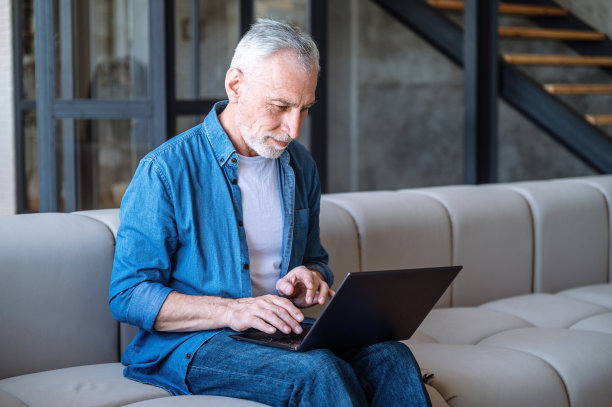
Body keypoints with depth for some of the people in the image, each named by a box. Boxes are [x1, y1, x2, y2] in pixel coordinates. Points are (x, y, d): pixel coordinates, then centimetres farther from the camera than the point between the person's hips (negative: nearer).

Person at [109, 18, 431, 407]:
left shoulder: (300, 166, 11)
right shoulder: (166, 170, -10)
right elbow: (127, 296, -11)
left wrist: (308, 278, -2)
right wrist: (231, 311, -23)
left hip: (281, 331, 6)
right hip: (192, 344, -6)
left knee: (391, 357, -23)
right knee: (318, 371, -34)